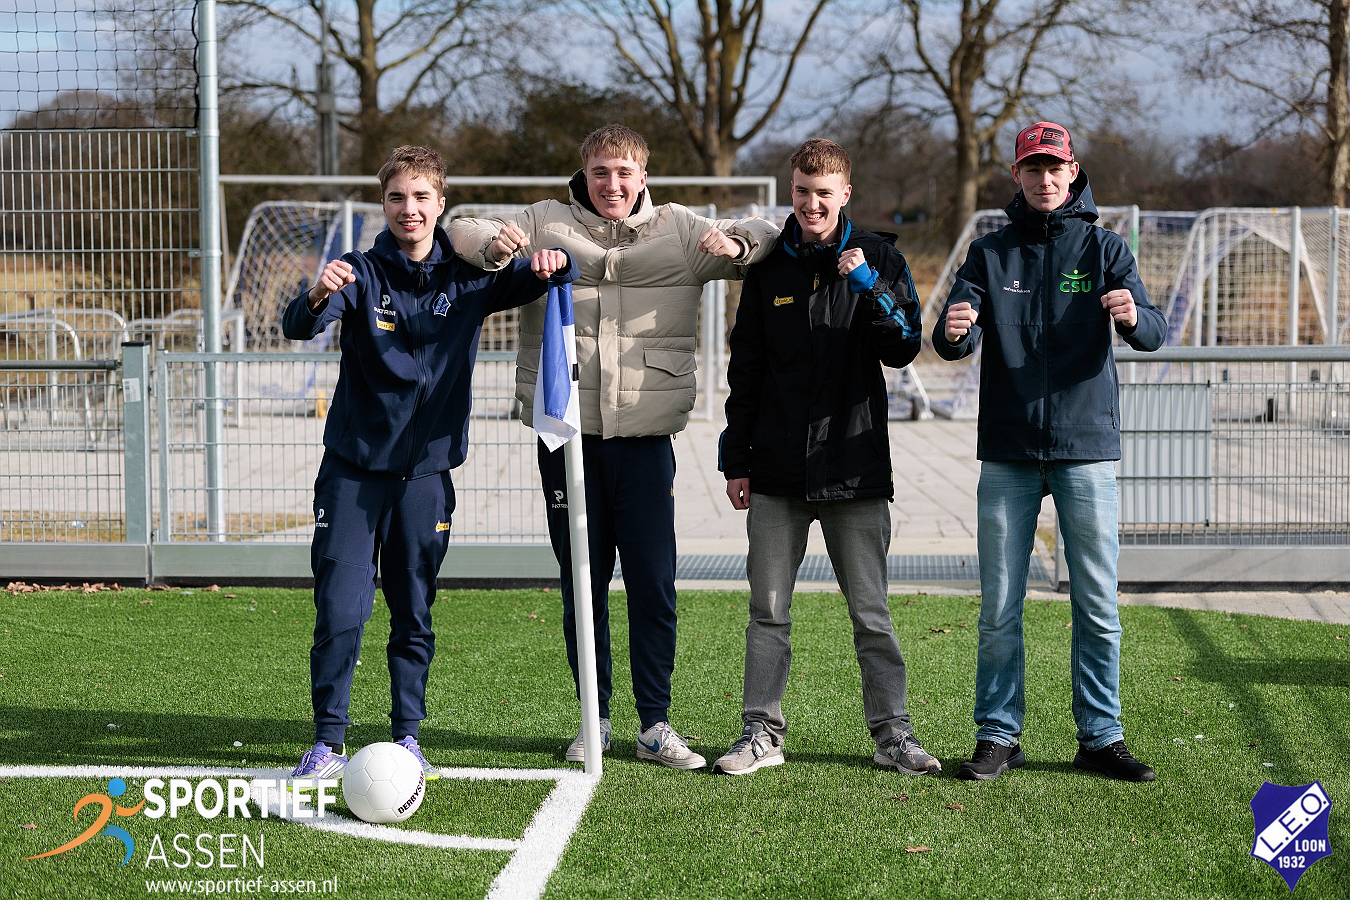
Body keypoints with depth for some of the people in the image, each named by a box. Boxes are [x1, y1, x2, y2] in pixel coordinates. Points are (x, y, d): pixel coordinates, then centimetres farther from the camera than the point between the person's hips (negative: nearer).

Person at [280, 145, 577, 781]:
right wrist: (318, 298, -42)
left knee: (415, 615, 8)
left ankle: (407, 738, 20)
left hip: (426, 472, 2)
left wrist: (552, 262, -19)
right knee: (340, 610, -6)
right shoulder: (362, 274, -5)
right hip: (354, 470, -2)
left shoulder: (465, 279, 3)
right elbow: (297, 328, -18)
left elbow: (526, 279, 7)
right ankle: (328, 742, 4)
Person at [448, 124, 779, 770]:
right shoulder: (546, 225, 7)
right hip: (567, 432, 0)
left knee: (654, 584, -1)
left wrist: (736, 243, -15)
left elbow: (764, 237, 9)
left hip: (646, 435, 0)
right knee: (582, 583, 7)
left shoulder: (678, 231, 8)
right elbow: (462, 234, 3)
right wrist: (494, 244, -21)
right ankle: (594, 720, 18)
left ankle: (656, 725, 8)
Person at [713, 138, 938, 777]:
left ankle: (893, 732, 9)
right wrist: (735, 461, 7)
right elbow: (744, 367, 11)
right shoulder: (769, 265, 8)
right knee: (768, 610, 5)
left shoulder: (877, 258, 3)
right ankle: (762, 732, 12)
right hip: (777, 469, 2)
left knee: (871, 612, 2)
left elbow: (903, 350, -5)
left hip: (854, 466, -2)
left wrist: (869, 286, -18)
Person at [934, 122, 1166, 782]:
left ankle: (1101, 735, 12)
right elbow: (951, 342, -3)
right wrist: (953, 332, -28)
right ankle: (998, 735, 12)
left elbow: (1152, 334, -8)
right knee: (999, 609, 3)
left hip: (1087, 450, -1)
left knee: (1097, 605, 2)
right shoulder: (990, 253, 8)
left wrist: (1134, 318, -32)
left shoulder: (1104, 249, 5)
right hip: (1007, 454, 1)